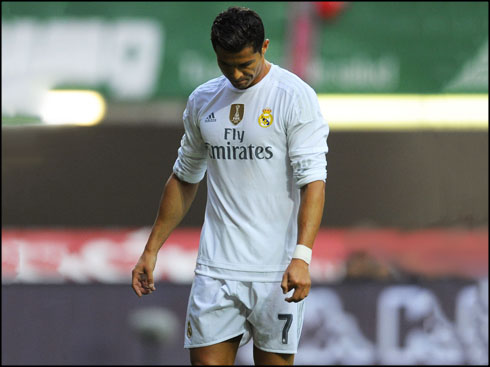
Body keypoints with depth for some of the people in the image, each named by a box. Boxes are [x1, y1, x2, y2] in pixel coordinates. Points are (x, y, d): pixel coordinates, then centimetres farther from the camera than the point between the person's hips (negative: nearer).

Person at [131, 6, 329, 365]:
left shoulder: (296, 97, -6)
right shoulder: (202, 100, 10)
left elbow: (313, 180, -14)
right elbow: (184, 179, 22)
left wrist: (302, 255, -26)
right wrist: (151, 250, 19)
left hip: (277, 270, -4)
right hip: (216, 268, 4)